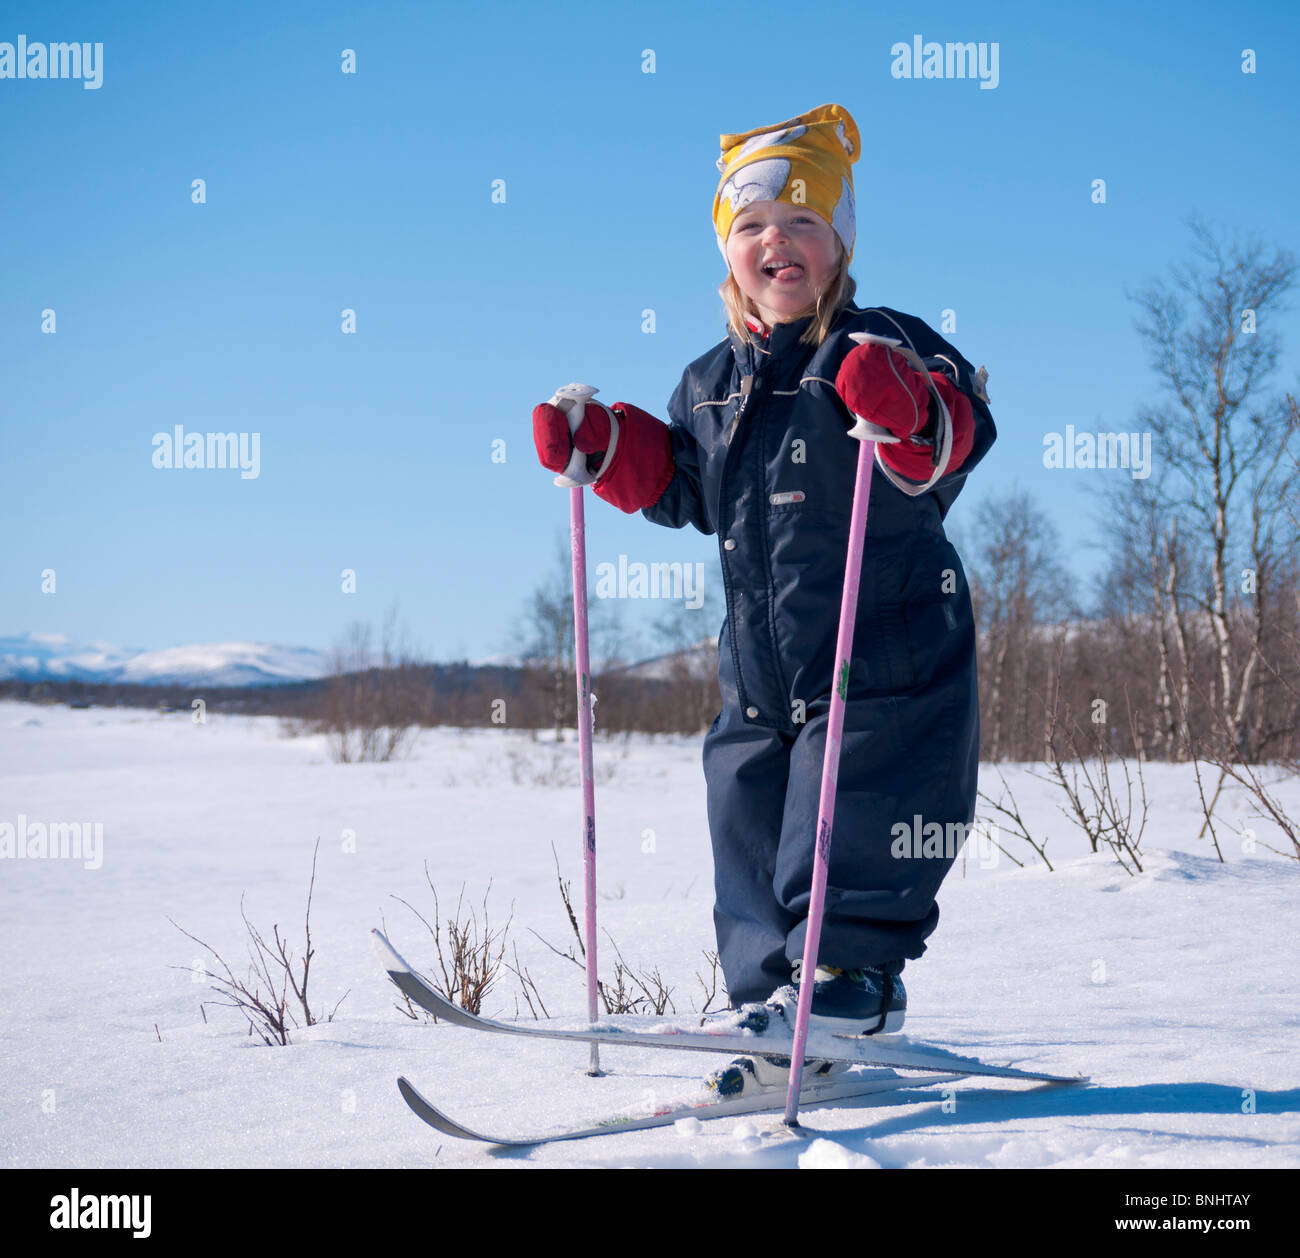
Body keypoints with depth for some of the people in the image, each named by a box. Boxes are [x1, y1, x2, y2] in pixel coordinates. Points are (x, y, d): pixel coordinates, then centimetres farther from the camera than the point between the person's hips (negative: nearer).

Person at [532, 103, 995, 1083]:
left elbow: (959, 441, -20)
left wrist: (908, 412, -41)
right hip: (764, 670, 7)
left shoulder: (883, 350, -7)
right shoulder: (713, 384, 12)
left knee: (847, 832, -9)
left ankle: (856, 973, 7)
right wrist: (599, 446, 11)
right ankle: (775, 992, 21)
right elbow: (679, 488, 24)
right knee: (750, 817, 10)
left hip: (886, 656, -6)